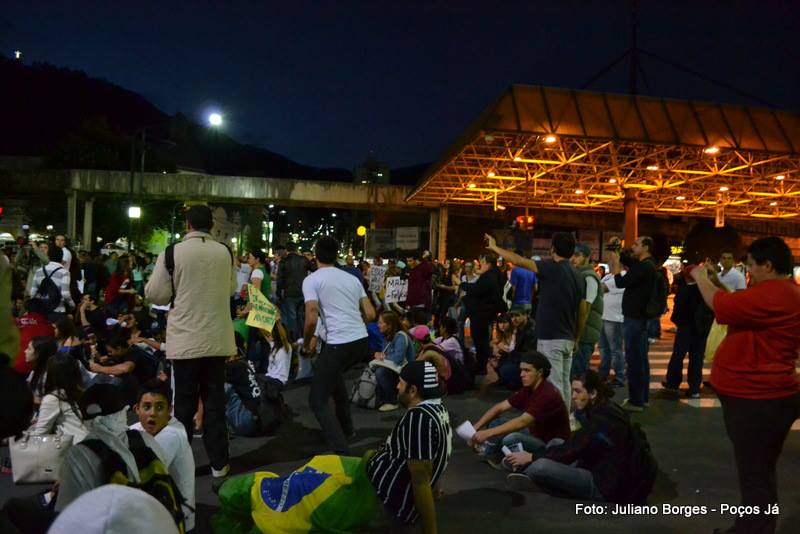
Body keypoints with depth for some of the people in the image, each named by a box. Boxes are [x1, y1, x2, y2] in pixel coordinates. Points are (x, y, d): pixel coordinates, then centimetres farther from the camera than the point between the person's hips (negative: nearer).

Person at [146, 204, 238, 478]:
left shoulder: (172, 253, -10)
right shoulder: (225, 253, -1)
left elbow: (156, 294, -5)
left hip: (185, 339, -2)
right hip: (217, 338, 2)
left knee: (185, 402, 9)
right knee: (215, 400, 11)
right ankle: (219, 463, 16)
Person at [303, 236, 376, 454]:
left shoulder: (312, 280, 0)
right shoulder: (352, 278, 17)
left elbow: (311, 319, -10)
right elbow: (370, 315, 14)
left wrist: (306, 343, 7)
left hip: (339, 344, -7)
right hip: (362, 340, 7)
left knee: (317, 400, 3)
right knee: (334, 374, 36)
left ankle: (341, 450, -14)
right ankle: (346, 426, 43)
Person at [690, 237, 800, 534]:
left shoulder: (773, 294, -23)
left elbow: (724, 307, -23)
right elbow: (739, 306, 20)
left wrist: (701, 278, -6)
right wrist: (715, 280, 11)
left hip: (757, 400, -11)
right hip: (757, 396, 11)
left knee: (756, 477, -2)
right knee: (755, 474, 22)